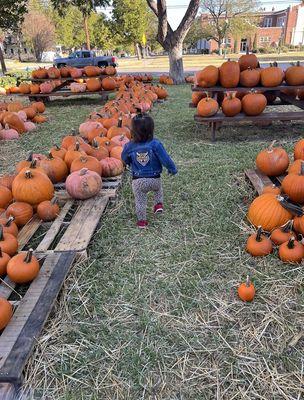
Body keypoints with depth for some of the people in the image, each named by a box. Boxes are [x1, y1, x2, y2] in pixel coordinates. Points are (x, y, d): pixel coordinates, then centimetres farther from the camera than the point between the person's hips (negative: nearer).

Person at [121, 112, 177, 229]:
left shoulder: (129, 146, -11)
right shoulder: (155, 144, -18)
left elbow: (124, 160, 7)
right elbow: (165, 159, -14)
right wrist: (172, 169, 4)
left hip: (138, 181, 0)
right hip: (154, 179, 0)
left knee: (140, 201, 17)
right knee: (158, 188, 35)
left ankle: (142, 220, 24)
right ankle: (158, 204, 26)